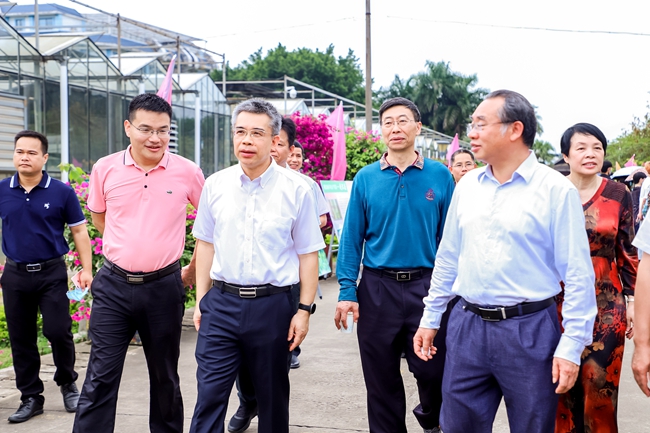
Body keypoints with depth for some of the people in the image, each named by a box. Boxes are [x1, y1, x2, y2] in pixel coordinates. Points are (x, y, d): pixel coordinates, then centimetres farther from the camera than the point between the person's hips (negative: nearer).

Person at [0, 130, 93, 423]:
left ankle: (68, 384, 21)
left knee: (58, 331, -5)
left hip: (51, 272, -2)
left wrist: (87, 269, -5)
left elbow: (79, 232, 2)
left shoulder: (62, 192, -4)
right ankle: (30, 398, 20)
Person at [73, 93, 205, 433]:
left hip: (164, 287, 0)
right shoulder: (105, 169, -2)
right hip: (113, 286, 0)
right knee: (100, 376, -2)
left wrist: (193, 269, 8)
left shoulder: (187, 172, -5)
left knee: (164, 375, 15)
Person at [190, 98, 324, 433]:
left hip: (273, 305, -1)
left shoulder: (296, 189, -4)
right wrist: (201, 300, 8)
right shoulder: (215, 185, 4)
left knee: (273, 398, 13)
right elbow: (205, 244, 11)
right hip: (221, 303, 2)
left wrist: (304, 310, -6)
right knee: (209, 395, -1)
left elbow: (308, 254, -2)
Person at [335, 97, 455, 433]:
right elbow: (352, 238, 2)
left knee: (433, 371, 3)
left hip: (427, 287, -1)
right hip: (377, 288, 1)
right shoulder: (366, 178, 3)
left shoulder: (440, 176, 0)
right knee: (381, 379, 10)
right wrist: (347, 292, -5)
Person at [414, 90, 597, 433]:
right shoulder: (467, 185, 8)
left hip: (529, 329, -4)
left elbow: (578, 275, -10)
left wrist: (571, 347, -13)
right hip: (466, 327, 5)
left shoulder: (556, 189, -9)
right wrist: (430, 319, 14)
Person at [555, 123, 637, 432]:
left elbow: (627, 251, 7)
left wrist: (632, 299, 4)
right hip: (560, 302, 0)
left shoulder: (618, 194, 1)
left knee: (600, 388, 0)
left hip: (606, 305, 0)